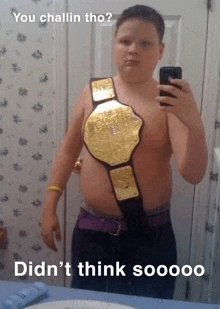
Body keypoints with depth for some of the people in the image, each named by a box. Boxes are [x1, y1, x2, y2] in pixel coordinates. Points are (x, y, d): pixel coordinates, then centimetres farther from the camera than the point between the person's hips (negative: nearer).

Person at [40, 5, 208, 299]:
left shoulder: (170, 102, -9)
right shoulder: (92, 92, 0)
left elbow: (193, 174, -17)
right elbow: (69, 149, 9)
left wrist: (195, 123, -35)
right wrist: (50, 205, 7)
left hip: (150, 236, -2)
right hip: (92, 230, 3)